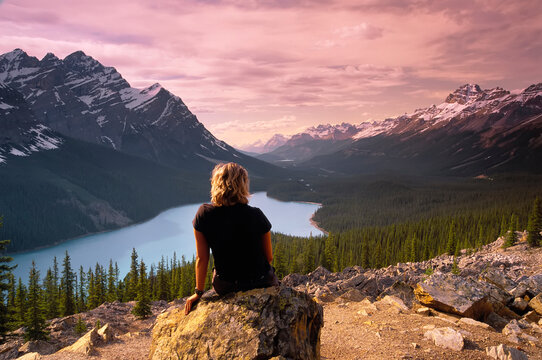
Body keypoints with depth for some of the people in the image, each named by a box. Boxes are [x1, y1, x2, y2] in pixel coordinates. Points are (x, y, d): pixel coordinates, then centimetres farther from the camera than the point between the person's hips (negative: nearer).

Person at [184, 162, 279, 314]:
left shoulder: (203, 215, -15)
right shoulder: (255, 216, -18)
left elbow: (201, 258, -7)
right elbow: (269, 257, -7)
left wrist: (199, 292, 6)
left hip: (224, 288, 2)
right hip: (261, 284, -1)